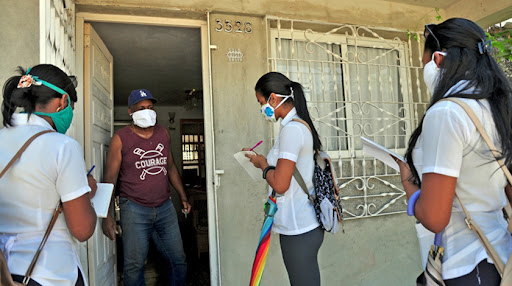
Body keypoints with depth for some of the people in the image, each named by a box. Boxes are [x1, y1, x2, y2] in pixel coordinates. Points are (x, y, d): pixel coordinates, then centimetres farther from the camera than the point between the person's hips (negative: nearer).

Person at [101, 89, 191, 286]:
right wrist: (106, 216, -11)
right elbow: (110, 178, -5)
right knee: (134, 265, 4)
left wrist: (183, 196, 15)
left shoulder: (163, 133, 8)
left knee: (178, 260, 10)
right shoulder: (121, 138, -5)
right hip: (134, 209, -4)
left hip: (165, 207, 4)